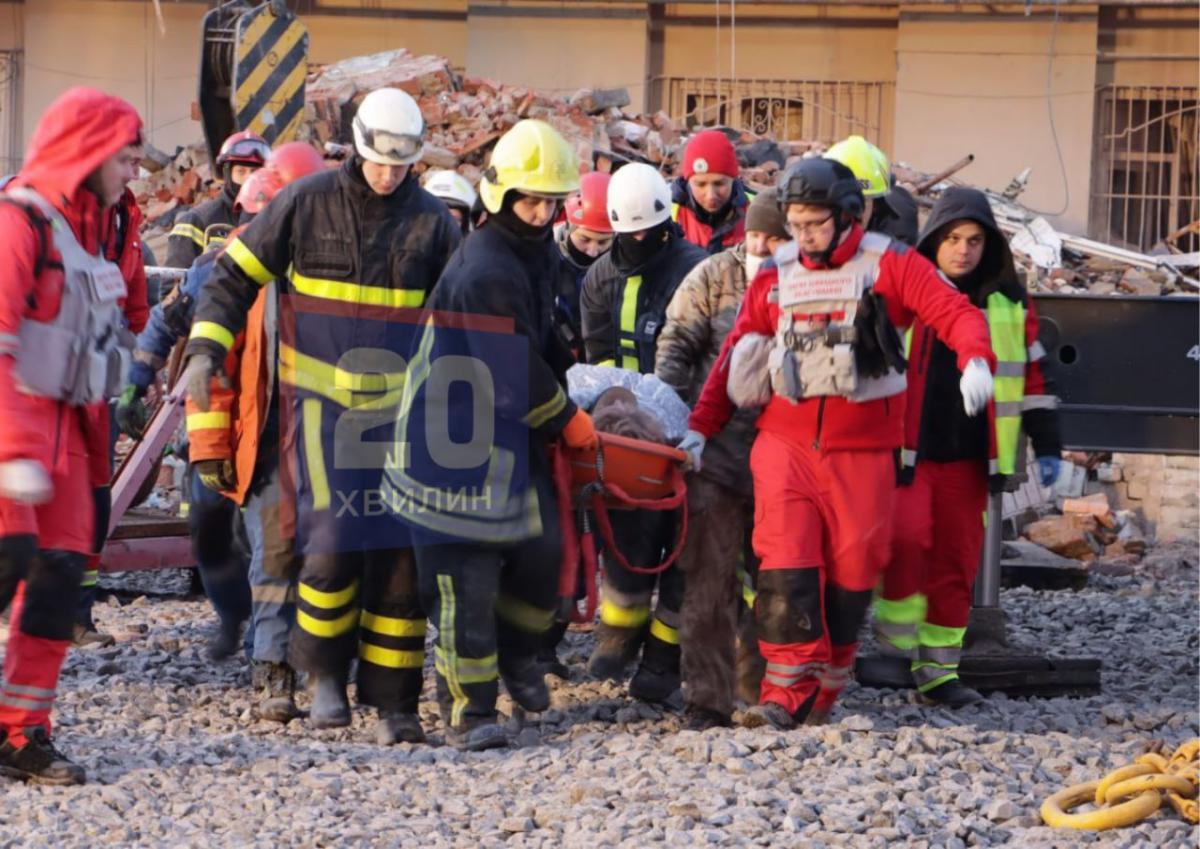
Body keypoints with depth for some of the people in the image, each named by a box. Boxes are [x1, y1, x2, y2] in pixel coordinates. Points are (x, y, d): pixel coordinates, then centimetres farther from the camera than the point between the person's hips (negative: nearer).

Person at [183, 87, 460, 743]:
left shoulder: (432, 222, 2)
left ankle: (393, 701, 10)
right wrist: (205, 350, -8)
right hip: (322, 401, -2)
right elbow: (235, 275, 3)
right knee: (333, 541, -15)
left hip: (399, 409, 2)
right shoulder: (307, 203, -3)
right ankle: (324, 668, 8)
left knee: (399, 553, 2)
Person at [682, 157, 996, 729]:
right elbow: (735, 357, 15)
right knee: (786, 564, -11)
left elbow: (956, 312, -11)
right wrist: (700, 428, 10)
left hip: (862, 448, -1)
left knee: (852, 567, 3)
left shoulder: (889, 266, -1)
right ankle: (786, 693, -12)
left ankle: (821, 695, 15)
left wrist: (975, 361, -32)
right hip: (787, 441, 1)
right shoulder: (776, 276, 9)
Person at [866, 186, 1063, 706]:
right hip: (905, 453, -3)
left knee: (957, 562, 5)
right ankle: (896, 643, -8)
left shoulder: (1010, 305, 7)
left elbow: (1034, 377, 13)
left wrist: (1047, 446, 8)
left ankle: (938, 669, 13)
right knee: (907, 537, -22)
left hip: (968, 459, 3)